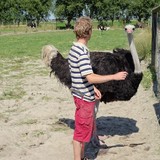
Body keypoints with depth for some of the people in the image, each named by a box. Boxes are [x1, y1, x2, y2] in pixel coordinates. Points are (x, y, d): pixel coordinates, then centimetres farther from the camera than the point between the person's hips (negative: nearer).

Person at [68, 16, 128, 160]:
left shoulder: (75, 48, 8)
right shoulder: (82, 52, -23)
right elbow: (91, 77, -29)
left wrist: (93, 88, 15)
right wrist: (115, 77, -23)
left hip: (86, 95, 10)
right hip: (84, 98, -10)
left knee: (87, 128, 21)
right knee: (81, 131, 3)